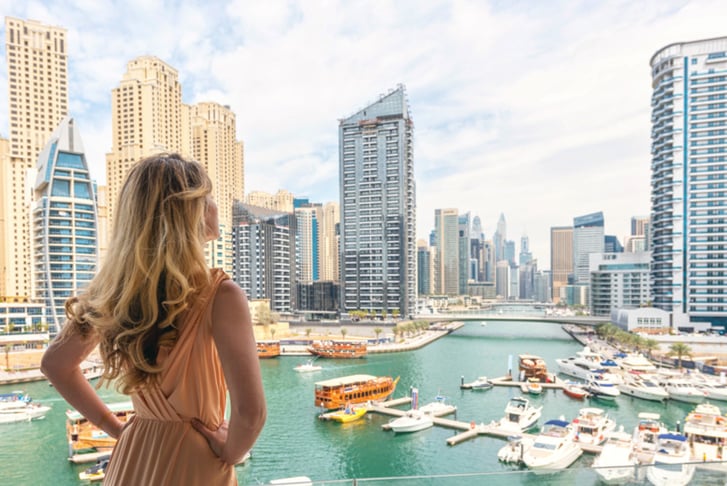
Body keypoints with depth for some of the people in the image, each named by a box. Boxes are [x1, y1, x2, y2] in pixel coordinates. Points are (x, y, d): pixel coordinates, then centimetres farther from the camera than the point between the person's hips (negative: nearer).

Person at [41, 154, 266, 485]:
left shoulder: (115, 289, -6)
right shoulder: (219, 295, -25)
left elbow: (55, 363, 8)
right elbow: (250, 412, -30)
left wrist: (115, 427, 10)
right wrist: (229, 453, -10)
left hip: (132, 458, 5)